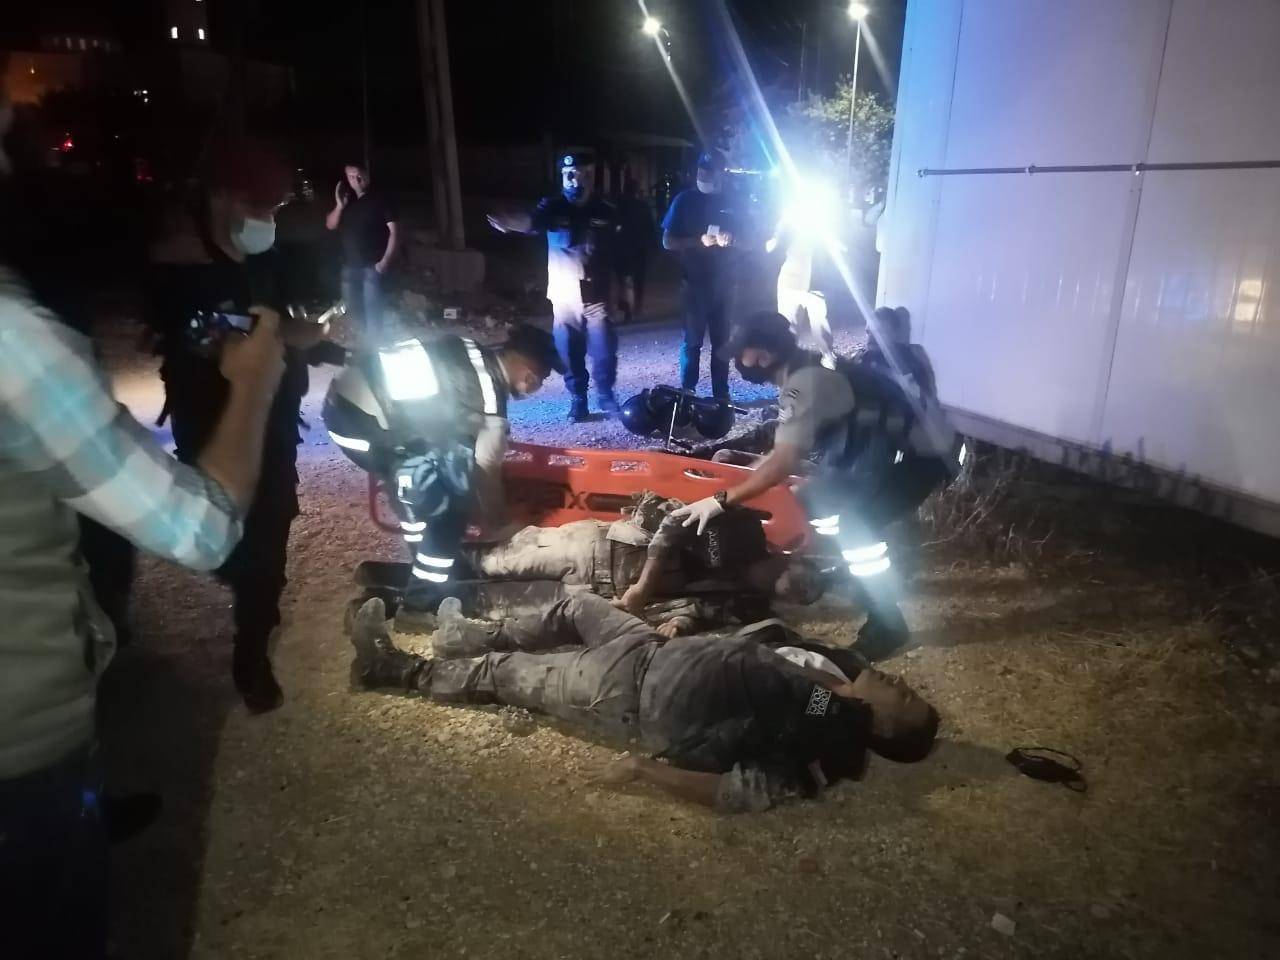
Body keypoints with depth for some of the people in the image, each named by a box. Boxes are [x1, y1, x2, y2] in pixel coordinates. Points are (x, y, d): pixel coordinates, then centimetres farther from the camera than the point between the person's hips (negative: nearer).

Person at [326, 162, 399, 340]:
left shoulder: (380, 199, -5)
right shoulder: (346, 200, 12)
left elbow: (394, 231, -9)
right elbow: (330, 225, 12)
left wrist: (385, 261, -16)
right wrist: (339, 205, -6)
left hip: (372, 266, -6)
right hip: (349, 266, 6)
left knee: (372, 311, -11)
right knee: (352, 311, 12)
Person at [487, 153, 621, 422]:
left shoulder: (607, 212, 1)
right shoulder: (553, 206, -1)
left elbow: (620, 253, 6)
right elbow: (531, 220, -22)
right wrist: (509, 222, -44)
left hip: (597, 298, 0)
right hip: (564, 299, 1)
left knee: (604, 353, 0)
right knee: (570, 355, 6)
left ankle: (606, 397, 18)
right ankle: (577, 400, 20)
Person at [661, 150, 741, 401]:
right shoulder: (685, 200, 2)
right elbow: (668, 241, -3)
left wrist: (731, 240, -9)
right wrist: (699, 241, -17)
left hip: (724, 282, 3)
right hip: (695, 282, -3)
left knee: (722, 340, 6)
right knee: (693, 340, -1)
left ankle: (721, 394, 14)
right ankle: (687, 394, 5)